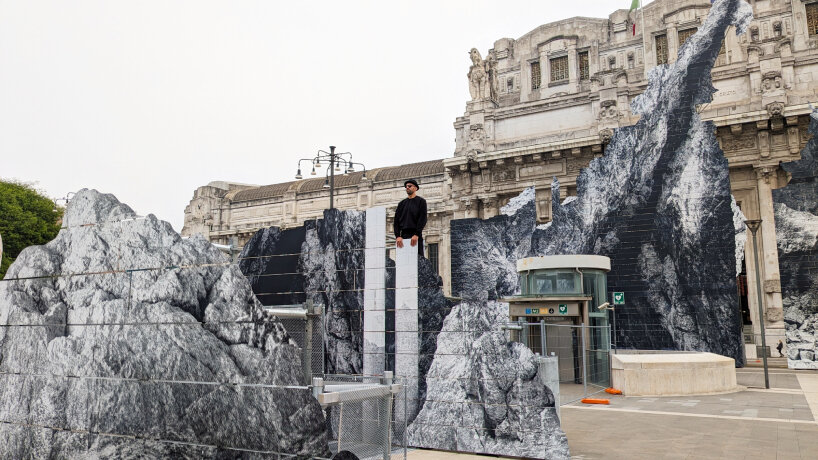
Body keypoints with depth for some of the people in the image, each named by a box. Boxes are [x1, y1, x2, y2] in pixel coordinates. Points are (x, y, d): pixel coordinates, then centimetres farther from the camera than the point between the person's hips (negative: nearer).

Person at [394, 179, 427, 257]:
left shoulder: (421, 201, 7)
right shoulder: (402, 203, 18)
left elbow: (423, 219, -4)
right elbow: (396, 220, 9)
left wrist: (416, 235, -16)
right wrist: (398, 236, -6)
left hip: (416, 236, -3)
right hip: (404, 235, 3)